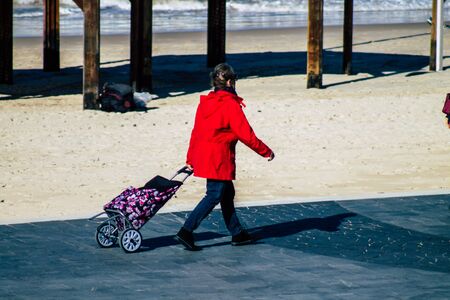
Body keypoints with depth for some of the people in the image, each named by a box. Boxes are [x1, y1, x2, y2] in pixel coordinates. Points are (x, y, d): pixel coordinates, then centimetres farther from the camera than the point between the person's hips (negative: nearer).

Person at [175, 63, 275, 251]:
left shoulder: (205, 103, 8)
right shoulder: (231, 105, -15)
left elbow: (196, 132, 12)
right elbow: (245, 134, -14)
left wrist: (190, 159, 19)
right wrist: (266, 152, -3)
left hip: (203, 156, 9)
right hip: (219, 159, -9)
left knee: (227, 194, 17)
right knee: (213, 196, -5)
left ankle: (237, 233, 25)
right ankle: (186, 232, -12)